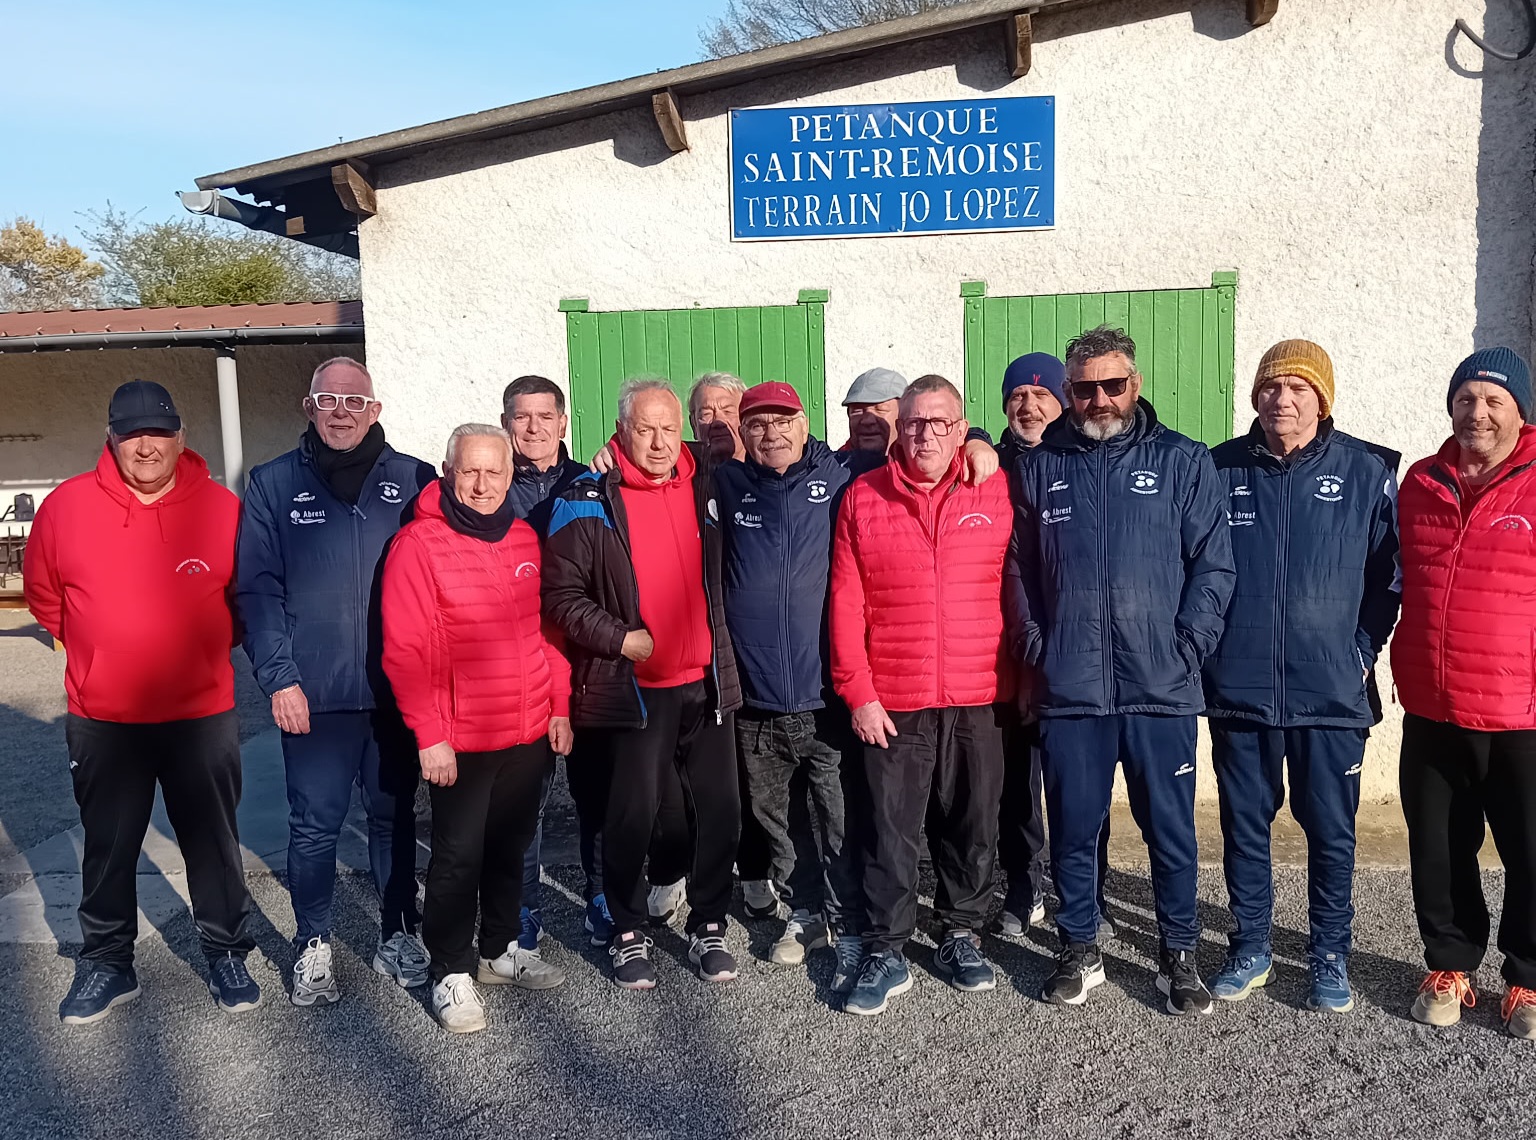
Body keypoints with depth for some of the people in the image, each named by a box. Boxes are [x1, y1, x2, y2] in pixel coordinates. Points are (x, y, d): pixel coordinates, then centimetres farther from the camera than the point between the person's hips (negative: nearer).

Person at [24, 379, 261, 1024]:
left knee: (213, 843, 12)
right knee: (108, 847, 15)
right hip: (102, 721, 1)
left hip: (203, 716, -1)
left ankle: (227, 954, 29)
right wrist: (101, 652, 10)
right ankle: (106, 964, 32)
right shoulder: (67, 505, -5)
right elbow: (43, 595, 9)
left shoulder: (222, 509, -7)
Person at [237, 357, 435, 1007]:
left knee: (395, 818, 13)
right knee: (314, 826, 6)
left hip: (398, 691, 1)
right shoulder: (273, 485, 4)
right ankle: (313, 947, 24)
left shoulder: (415, 482, 4)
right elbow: (256, 589, -1)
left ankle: (398, 937, 28)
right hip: (312, 696, -1)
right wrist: (278, 676, -10)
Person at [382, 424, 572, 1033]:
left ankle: (501, 949, 36)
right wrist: (429, 736, -16)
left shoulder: (524, 538, 7)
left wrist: (559, 707, 10)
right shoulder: (418, 544, -11)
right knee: (458, 857, 4)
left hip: (530, 733, 6)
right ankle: (452, 973, 21)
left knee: (510, 847, 18)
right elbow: (405, 652, -14)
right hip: (460, 742, -6)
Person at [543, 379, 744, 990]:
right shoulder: (588, 500, -6)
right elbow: (562, 595, -7)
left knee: (720, 808, 8)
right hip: (634, 685, -4)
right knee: (634, 812, 2)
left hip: (707, 683, 4)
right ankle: (628, 933, 23)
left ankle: (708, 926, 26)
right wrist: (620, 639, -13)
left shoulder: (704, 483, 8)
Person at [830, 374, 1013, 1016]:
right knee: (890, 830, 5)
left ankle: (961, 935, 31)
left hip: (978, 700, 1)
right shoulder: (863, 498, 2)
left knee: (971, 826, 13)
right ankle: (885, 953, 17)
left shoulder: (997, 492, 2)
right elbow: (846, 603, 0)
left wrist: (1020, 677, 1)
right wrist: (857, 693, -5)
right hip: (891, 703, -1)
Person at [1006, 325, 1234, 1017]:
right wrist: (1034, 649, 1)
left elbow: (1213, 566, 1)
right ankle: (1079, 950, 27)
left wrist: (1186, 649, -8)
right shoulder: (1038, 468, 9)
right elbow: (1019, 569, 10)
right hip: (1068, 691, 1)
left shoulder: (1183, 461, 4)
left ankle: (1178, 954, 26)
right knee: (1073, 829, 10)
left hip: (1161, 689, -1)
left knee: (1171, 830, 8)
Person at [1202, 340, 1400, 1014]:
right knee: (1244, 824, 11)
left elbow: (1389, 573, 6)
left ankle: (1329, 957, 26)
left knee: (1331, 829, 8)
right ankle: (1250, 948, 27)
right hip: (1239, 688, 1)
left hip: (1332, 692, -1)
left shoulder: (1367, 472, 0)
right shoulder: (1219, 470, 2)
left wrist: (1363, 648, -1)